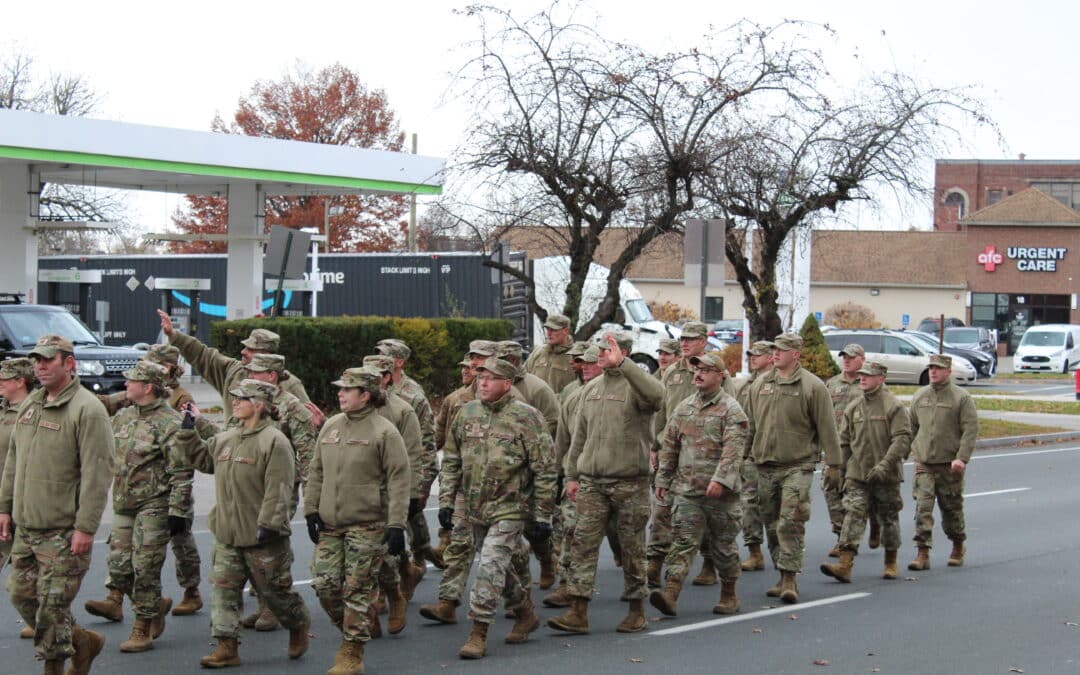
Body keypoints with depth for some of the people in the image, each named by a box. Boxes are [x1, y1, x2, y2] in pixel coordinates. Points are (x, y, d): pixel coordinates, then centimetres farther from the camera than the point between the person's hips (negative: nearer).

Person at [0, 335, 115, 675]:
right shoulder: (30, 404, 13)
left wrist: (85, 527, -21)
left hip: (63, 531, -8)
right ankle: (82, 641, 27)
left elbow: (97, 474, -18)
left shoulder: (87, 410, -13)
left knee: (52, 604, -4)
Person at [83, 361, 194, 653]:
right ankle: (157, 605, 24)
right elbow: (111, 454, 23)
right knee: (118, 561, 4)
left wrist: (177, 512, -17)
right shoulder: (123, 416, 11)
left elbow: (181, 473, -15)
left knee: (145, 567, -4)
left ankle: (142, 631, 6)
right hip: (123, 504, 8)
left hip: (153, 505, -8)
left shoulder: (170, 423, -13)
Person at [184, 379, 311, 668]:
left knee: (275, 590, 7)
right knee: (224, 588, 3)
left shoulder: (274, 441, -15)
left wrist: (268, 525, -22)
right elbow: (204, 459, 24)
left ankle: (298, 626, 32)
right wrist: (190, 432, 14)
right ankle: (227, 647, 7)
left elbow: (278, 489, -19)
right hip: (227, 535, 7)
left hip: (262, 536, -7)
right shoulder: (226, 439, 9)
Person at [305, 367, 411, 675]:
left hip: (367, 525, -6)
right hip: (330, 524, 6)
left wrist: (397, 524, -14)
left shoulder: (384, 431, -8)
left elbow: (399, 479, -10)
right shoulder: (330, 426, 10)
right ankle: (350, 633, 24)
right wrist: (311, 509, 8)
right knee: (325, 584, 2)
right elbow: (316, 472, 16)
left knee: (357, 589, -2)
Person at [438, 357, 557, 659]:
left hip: (510, 509, -6)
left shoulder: (525, 417, -11)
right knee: (501, 567, 16)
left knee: (491, 566, -14)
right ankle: (525, 614, 37)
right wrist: (446, 500, 6)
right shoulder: (467, 413, 4)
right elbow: (451, 461, 12)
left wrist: (542, 515, -10)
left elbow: (545, 470, -9)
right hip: (475, 508, 6)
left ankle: (478, 634, -8)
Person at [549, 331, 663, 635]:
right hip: (592, 482, 5)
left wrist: (621, 364, -33)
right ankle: (578, 612, -2)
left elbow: (656, 394, -33)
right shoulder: (591, 388, 13)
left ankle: (636, 610, 18)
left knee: (632, 547, 5)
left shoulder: (634, 385, -7)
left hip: (629, 482, -5)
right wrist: (572, 475, 16)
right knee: (583, 542, -2)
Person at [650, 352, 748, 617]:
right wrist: (663, 478, 13)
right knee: (683, 541, -6)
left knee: (723, 545, 8)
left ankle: (729, 595, 23)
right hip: (687, 489, 4)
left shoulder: (731, 410, -6)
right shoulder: (683, 408, 12)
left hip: (720, 493, -4)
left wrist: (720, 479, -27)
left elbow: (733, 450, -17)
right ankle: (670, 594, -17)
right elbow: (670, 446, 17)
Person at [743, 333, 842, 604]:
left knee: (791, 523, -13)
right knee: (772, 525, 9)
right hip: (765, 466, 5)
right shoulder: (760, 384, 12)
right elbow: (749, 424, 18)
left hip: (797, 466, -5)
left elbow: (827, 428, -3)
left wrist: (833, 463, -4)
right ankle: (784, 578, 18)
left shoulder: (812, 386, -3)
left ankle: (790, 579, -11)